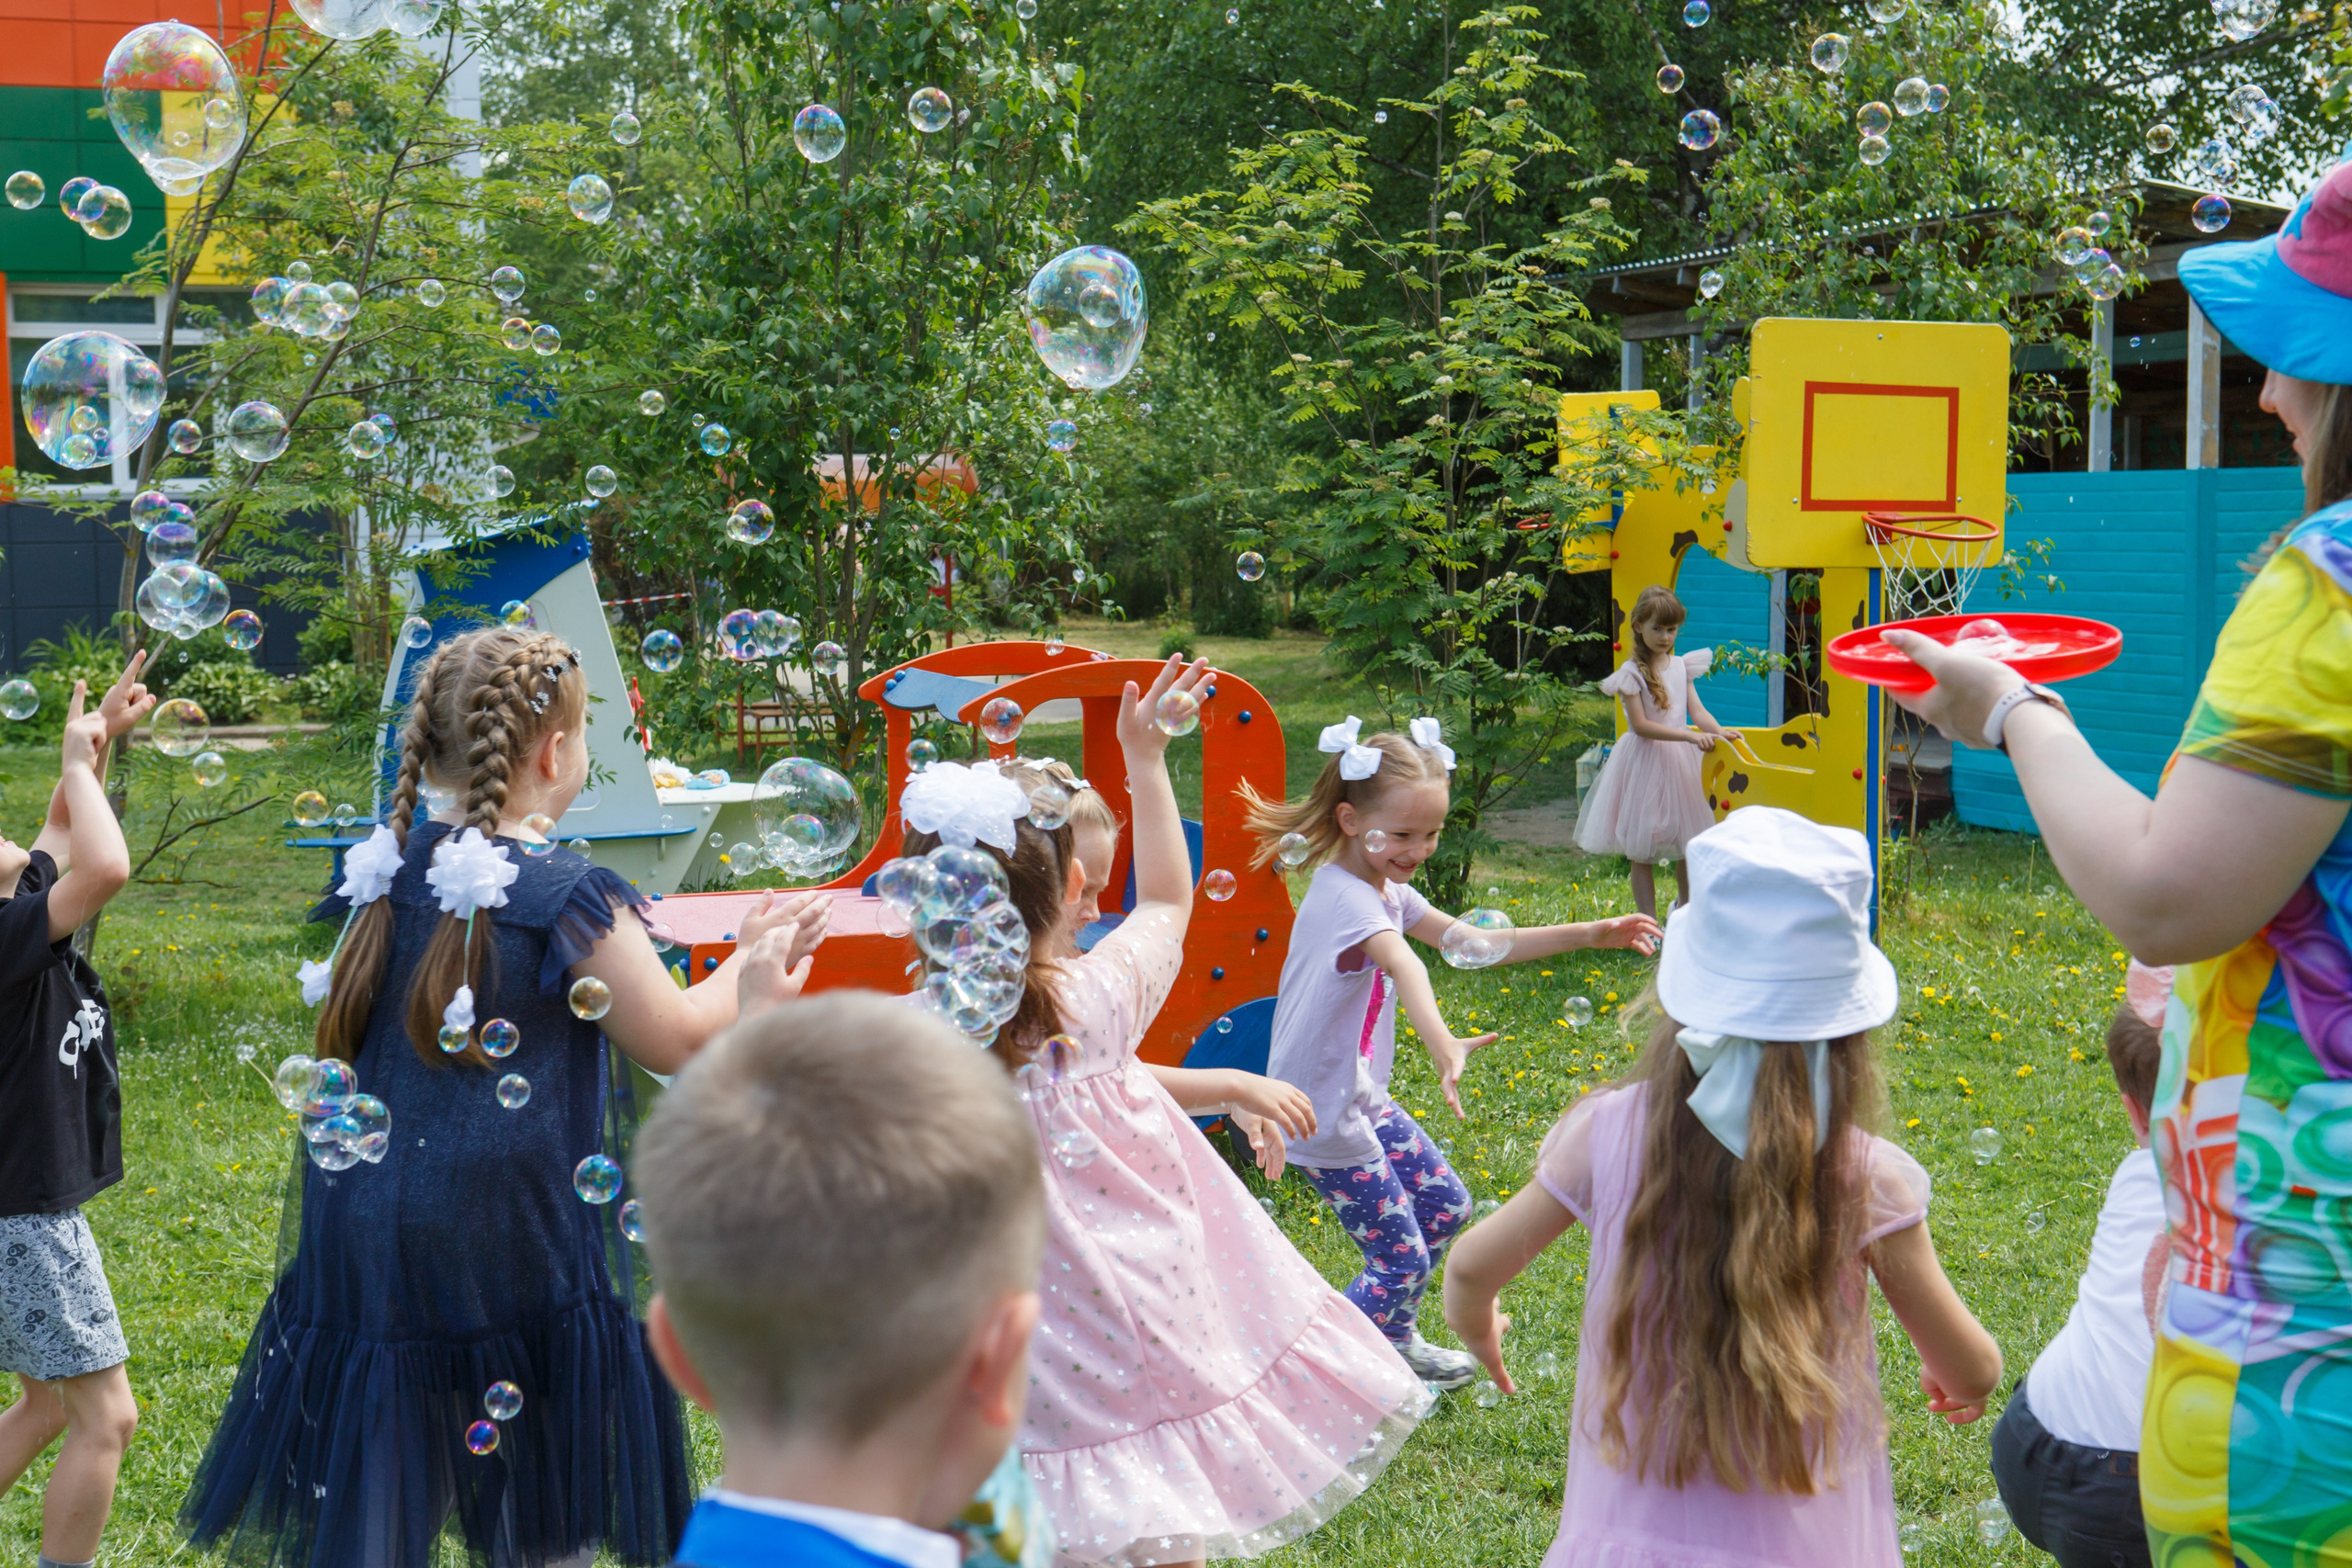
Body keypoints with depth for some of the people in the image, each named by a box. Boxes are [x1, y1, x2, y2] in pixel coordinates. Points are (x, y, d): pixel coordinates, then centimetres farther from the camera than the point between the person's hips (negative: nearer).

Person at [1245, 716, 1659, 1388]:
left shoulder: (1388, 891, 5)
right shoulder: (1343, 897, -27)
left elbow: (1476, 946, 11)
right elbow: (1403, 964, -46)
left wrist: (1589, 934, 6)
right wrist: (1442, 1047, -65)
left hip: (1362, 1099, 10)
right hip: (1322, 1112, -10)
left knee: (1446, 1205, 19)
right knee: (1401, 1256, -2)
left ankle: (1395, 1338, 38)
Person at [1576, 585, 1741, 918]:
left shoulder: (1682, 666, 8)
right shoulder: (1632, 673, -10)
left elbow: (1697, 710, 2)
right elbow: (1640, 725, -17)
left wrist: (1719, 731, -19)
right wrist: (1689, 736, -25)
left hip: (1681, 764, 5)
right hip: (1644, 763, -5)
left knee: (1688, 846, 10)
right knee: (1642, 852, 0)